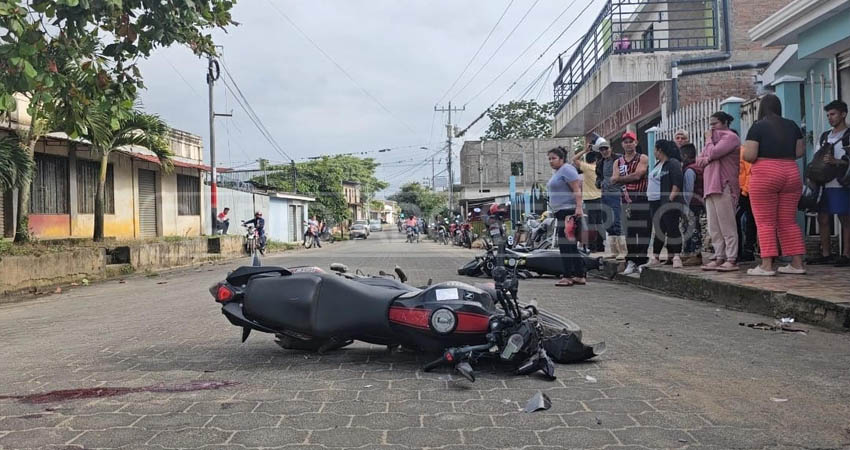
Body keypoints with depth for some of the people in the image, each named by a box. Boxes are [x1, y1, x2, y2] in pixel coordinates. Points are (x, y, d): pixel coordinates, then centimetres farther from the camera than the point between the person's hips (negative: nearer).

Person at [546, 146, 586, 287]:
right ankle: (580, 276, 15)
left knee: (565, 244, -10)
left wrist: (578, 207, -27)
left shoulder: (567, 169, -10)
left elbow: (577, 190, -18)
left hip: (568, 211, -11)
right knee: (571, 245, 11)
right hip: (562, 212, 11)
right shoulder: (558, 172, 20)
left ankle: (568, 276, -8)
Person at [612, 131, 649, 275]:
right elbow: (613, 180, 3)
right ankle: (631, 261, 11)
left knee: (642, 230, -5)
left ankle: (642, 260, -2)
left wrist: (620, 178, -3)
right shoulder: (618, 162, 16)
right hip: (626, 199, 4)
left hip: (641, 198, -4)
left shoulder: (643, 159, 2)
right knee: (628, 230, 5)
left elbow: (637, 175, -12)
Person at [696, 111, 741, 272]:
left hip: (724, 186, -9)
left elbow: (713, 153, -15)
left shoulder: (730, 137, 0)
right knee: (714, 227, 4)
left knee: (727, 224, -10)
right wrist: (707, 159, -3)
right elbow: (699, 160, 19)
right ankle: (719, 257, 6)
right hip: (710, 186, 9)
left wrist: (709, 139, 3)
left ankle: (731, 259, -11)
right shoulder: (714, 138, 28)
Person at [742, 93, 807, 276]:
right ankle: (797, 263, 11)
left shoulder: (758, 127, -6)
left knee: (765, 222, -1)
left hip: (765, 174, -5)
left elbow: (749, 156, -12)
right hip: (791, 173, 5)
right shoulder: (792, 126, 9)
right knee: (789, 222, 11)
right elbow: (800, 151, 11)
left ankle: (766, 265, -4)